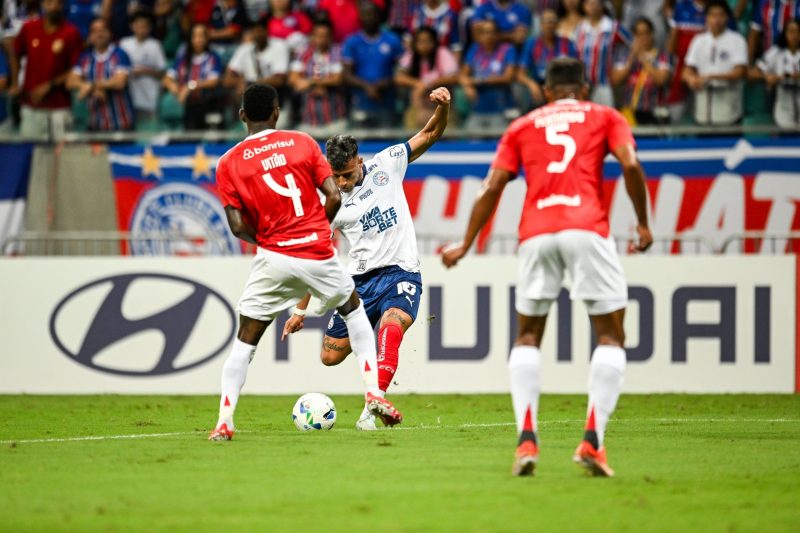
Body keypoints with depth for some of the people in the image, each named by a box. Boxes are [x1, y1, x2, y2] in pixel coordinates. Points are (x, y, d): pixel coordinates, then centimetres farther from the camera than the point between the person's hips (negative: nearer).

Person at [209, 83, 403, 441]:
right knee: (354, 310, 26)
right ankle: (373, 394, 16)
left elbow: (238, 227, -6)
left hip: (274, 258, -1)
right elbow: (334, 197, -3)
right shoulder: (302, 143, 2)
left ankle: (224, 422, -2)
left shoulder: (228, 164, 0)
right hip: (318, 253, 1)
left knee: (245, 340, 8)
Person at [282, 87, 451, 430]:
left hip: (401, 272, -3)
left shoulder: (387, 165, 1)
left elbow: (431, 134, 4)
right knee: (330, 357, 1)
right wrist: (301, 310, 8)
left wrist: (442, 106, -18)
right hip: (360, 279, 3)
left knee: (391, 326, -33)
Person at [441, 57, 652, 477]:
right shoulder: (606, 117, 18)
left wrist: (466, 244, 18)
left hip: (536, 233, 2)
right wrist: (643, 224, 9)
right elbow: (630, 164, 0)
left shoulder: (522, 126, 22)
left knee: (527, 337, 14)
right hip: (587, 228, -2)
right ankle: (592, 441, -9)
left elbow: (492, 187, 13)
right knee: (611, 335, 6)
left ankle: (526, 439, -3)